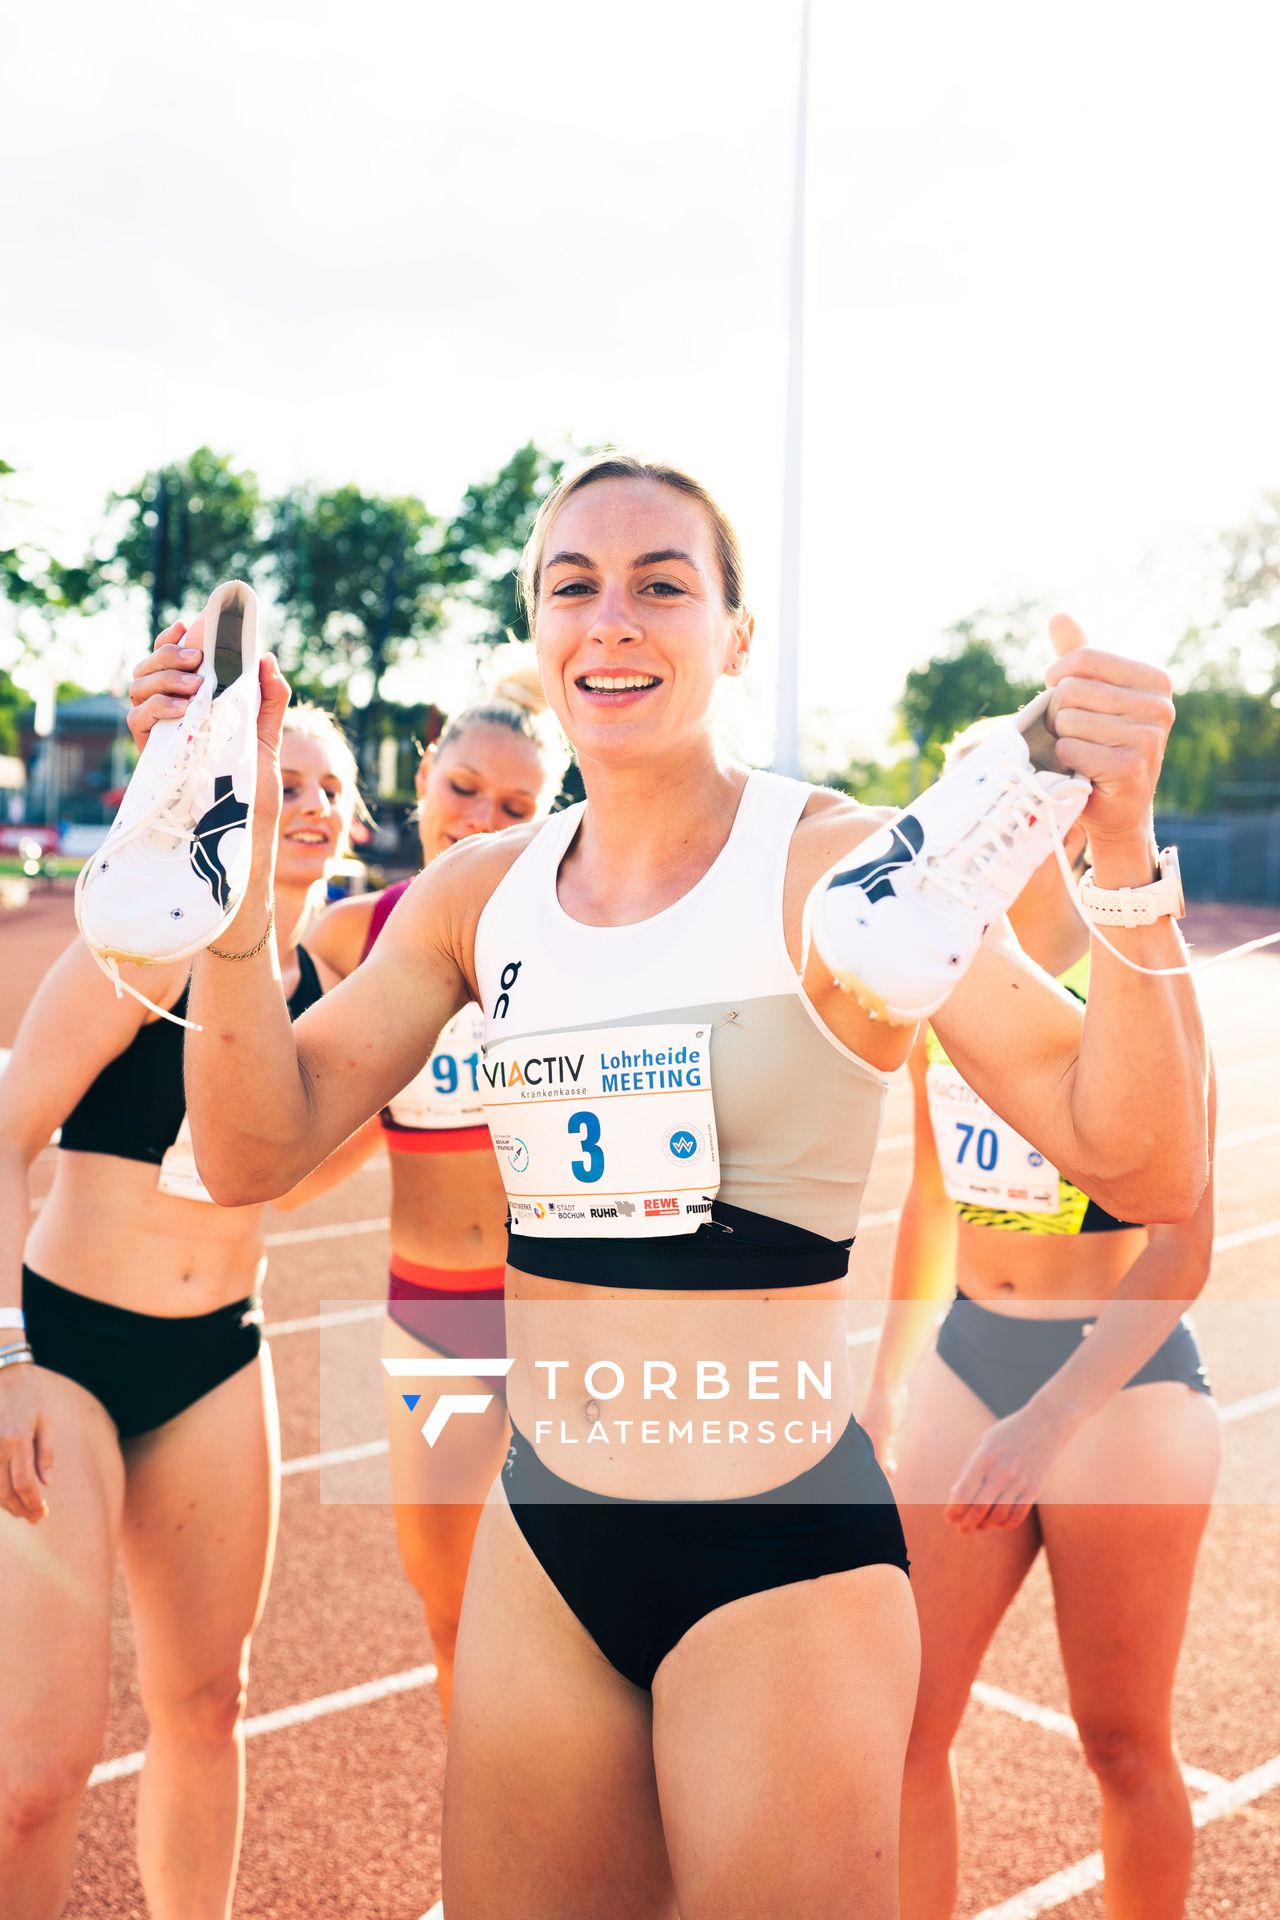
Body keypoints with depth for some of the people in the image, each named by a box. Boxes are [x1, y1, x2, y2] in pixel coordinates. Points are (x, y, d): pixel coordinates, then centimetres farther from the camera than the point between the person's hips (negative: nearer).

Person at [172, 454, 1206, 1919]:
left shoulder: (839, 864, -12)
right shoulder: (479, 892, 2)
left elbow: (1143, 1170, -17)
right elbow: (256, 1153, -4)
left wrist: (1122, 857, -32)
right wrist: (239, 850, -15)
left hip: (783, 1565, -4)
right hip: (542, 1543, 5)